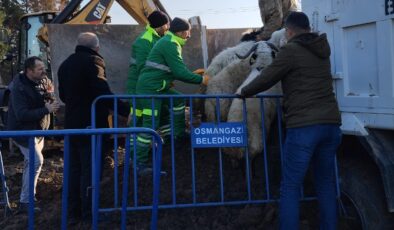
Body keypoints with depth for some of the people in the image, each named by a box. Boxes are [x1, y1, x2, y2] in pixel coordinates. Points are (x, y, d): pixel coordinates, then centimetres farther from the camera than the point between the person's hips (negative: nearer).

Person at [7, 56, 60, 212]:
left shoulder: (42, 81, 1)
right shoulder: (19, 88, -24)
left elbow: (46, 102, 16)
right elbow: (22, 114, -30)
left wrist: (48, 93, -8)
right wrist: (46, 110, -34)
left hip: (37, 129, 9)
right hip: (24, 131, -9)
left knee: (31, 161, 19)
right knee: (36, 161, -17)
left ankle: (28, 194, 36)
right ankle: (25, 202, -10)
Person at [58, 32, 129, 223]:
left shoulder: (65, 64, 15)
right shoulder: (93, 61, -12)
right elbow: (103, 93, -21)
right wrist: (126, 111, -20)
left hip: (72, 124, 8)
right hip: (91, 125, -8)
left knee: (74, 169, 14)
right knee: (90, 170, -2)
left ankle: (74, 212, 19)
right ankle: (88, 213, 2)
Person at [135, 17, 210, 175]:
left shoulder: (170, 42, 17)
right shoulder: (170, 44, -15)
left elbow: (177, 71, 23)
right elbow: (180, 72, -20)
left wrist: (193, 74, 17)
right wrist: (201, 79, -11)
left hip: (158, 87, 10)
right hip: (150, 88, -10)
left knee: (179, 101, 18)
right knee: (150, 125, -9)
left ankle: (179, 134, 23)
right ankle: (140, 163, -4)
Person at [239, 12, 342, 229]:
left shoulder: (291, 50, -4)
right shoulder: (322, 50, 17)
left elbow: (266, 79, -1)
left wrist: (244, 91, 15)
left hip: (304, 126, -7)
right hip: (331, 123, 7)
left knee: (290, 187, -1)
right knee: (326, 182, 14)